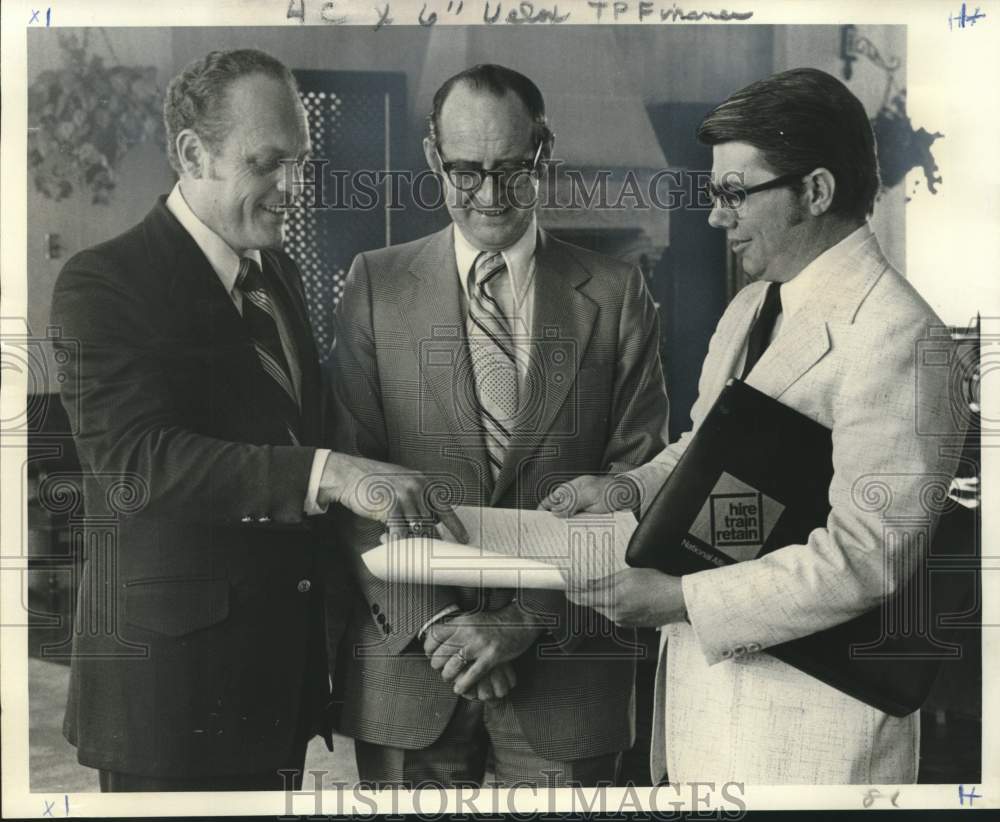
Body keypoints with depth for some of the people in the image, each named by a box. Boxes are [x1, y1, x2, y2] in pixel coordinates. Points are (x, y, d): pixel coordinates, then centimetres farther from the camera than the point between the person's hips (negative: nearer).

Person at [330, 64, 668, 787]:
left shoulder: (617, 295, 2)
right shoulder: (377, 285, 3)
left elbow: (637, 481, -3)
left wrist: (530, 619, -10)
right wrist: (431, 617, -11)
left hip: (566, 661, 0)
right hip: (408, 651, 1)